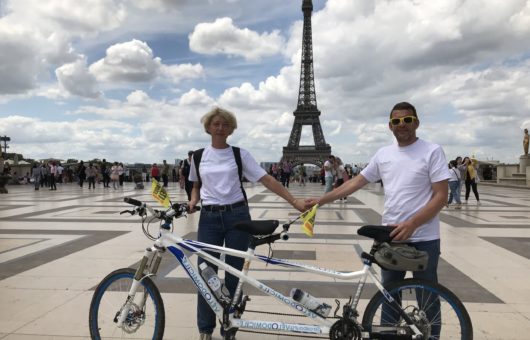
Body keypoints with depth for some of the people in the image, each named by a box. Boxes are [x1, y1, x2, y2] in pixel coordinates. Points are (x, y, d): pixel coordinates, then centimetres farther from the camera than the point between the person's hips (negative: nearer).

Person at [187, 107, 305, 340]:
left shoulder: (240, 154, -1)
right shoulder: (198, 156, 6)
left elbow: (266, 179, -6)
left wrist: (294, 201, -14)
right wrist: (193, 201, -3)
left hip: (237, 216, -1)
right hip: (209, 218, 2)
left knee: (233, 275, 6)